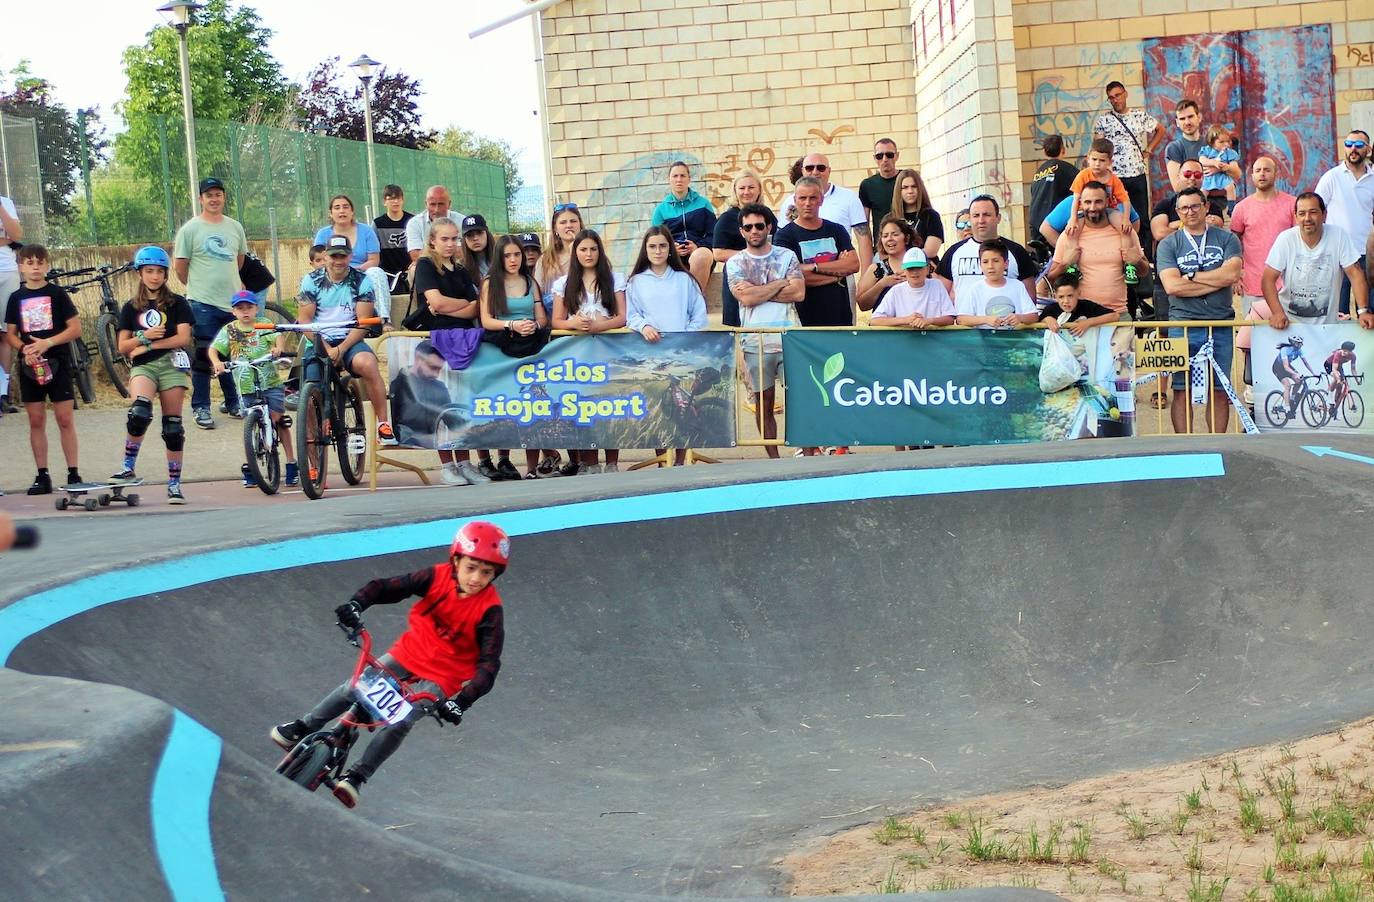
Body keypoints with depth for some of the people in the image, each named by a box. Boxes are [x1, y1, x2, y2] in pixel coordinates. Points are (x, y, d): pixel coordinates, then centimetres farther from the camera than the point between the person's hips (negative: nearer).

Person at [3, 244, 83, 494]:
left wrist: (47, 343, -15)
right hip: (29, 365, 3)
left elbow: (75, 328, -4)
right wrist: (24, 348, -11)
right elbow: (10, 334, 9)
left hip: (57, 363, -3)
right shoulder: (16, 298, 7)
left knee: (65, 419, -3)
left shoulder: (57, 294, -1)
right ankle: (42, 476, 9)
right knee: (36, 421, 5)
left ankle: (73, 473, 1)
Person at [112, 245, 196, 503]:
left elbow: (184, 338, -4)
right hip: (142, 366, 0)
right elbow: (123, 347, 8)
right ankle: (128, 468, -19)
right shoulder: (131, 308, 12)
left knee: (172, 425, 0)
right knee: (140, 410, -28)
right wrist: (144, 337, -11)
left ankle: (174, 484, 6)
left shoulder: (177, 303, 7)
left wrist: (150, 345, -8)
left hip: (171, 364, 0)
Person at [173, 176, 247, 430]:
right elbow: (179, 265, 0)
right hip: (203, 304, -4)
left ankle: (233, 402, 23)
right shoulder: (190, 229, -4)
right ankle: (200, 407, 5)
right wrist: (197, 286, 9)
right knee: (204, 357, -3)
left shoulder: (235, 227, 10)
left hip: (233, 302, 4)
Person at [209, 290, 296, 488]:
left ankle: (291, 463, 6)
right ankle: (250, 469, 14)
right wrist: (216, 362, -24)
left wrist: (278, 347, -35)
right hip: (246, 385, 1)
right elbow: (214, 348, -3)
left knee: (278, 420, -4)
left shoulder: (264, 324, 3)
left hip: (270, 381, -1)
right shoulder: (229, 330, 4)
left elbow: (278, 336, -13)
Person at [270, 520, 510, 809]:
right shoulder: (438, 577, -13)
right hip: (406, 655, 3)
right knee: (351, 690, -4)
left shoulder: (489, 610, -20)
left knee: (399, 724, -21)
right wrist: (357, 603, -34)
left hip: (439, 679, -3)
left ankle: (356, 776, -13)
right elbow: (387, 587, -14)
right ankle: (302, 729, 17)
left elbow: (489, 663, -22)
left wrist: (462, 701, -35)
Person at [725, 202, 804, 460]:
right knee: (763, 403, 4)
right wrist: (780, 284, -3)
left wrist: (757, 291, -6)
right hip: (755, 341, 0)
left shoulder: (787, 256, 8)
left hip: (789, 338, 0)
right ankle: (773, 458, 9)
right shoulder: (735, 262, 7)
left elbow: (798, 292, -5)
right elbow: (746, 298, -8)